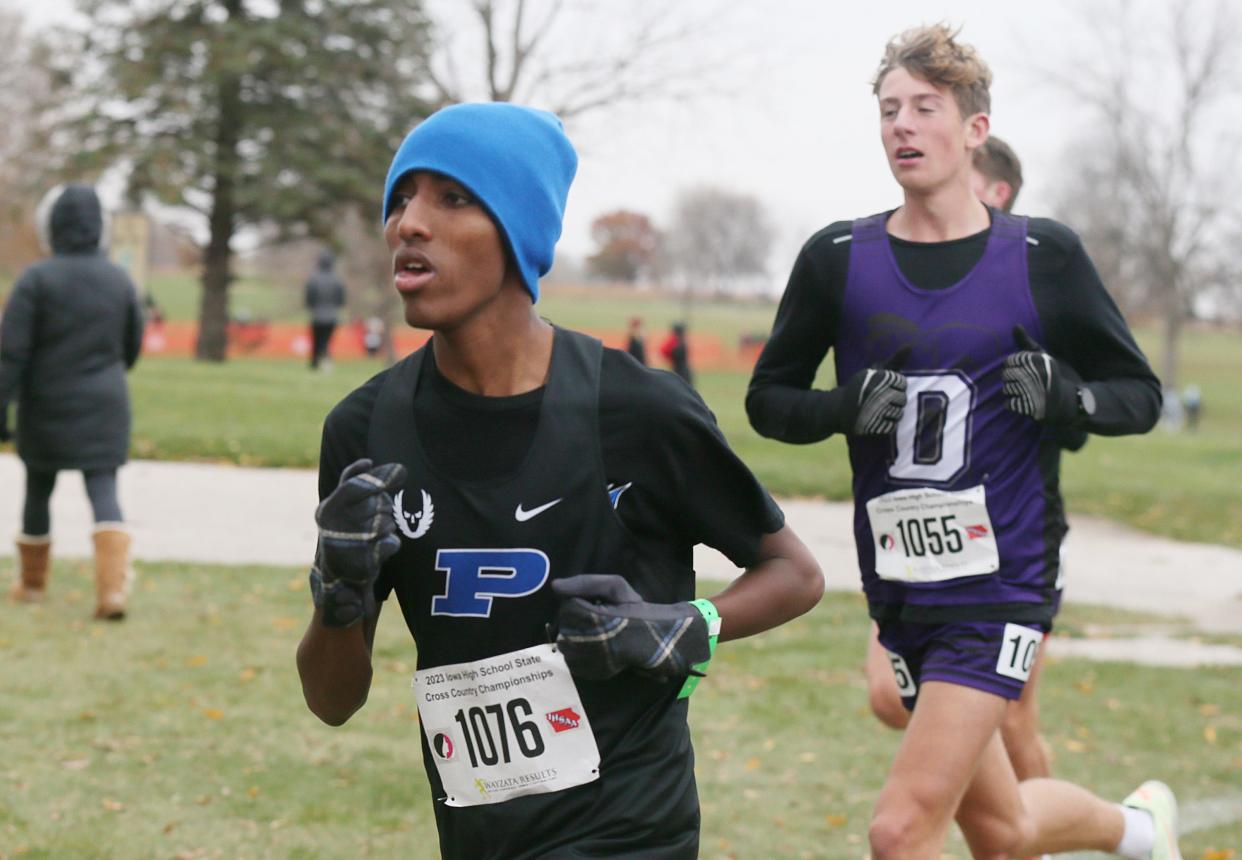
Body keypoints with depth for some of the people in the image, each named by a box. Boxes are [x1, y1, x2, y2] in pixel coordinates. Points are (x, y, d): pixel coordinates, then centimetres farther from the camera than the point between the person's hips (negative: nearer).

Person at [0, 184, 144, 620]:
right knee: (103, 491, -2)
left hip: (46, 407, -2)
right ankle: (113, 587, -21)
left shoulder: (37, 279, -11)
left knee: (38, 490, 16)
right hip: (104, 405, 2)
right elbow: (132, 346, 12)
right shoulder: (120, 280, 1)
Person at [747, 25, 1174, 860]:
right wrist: (846, 408, -12)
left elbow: (1140, 394, 6)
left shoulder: (1044, 256, -2)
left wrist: (1069, 396, -16)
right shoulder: (838, 258, 2)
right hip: (899, 588, 4)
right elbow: (768, 398, 9)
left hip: (1003, 580, -4)